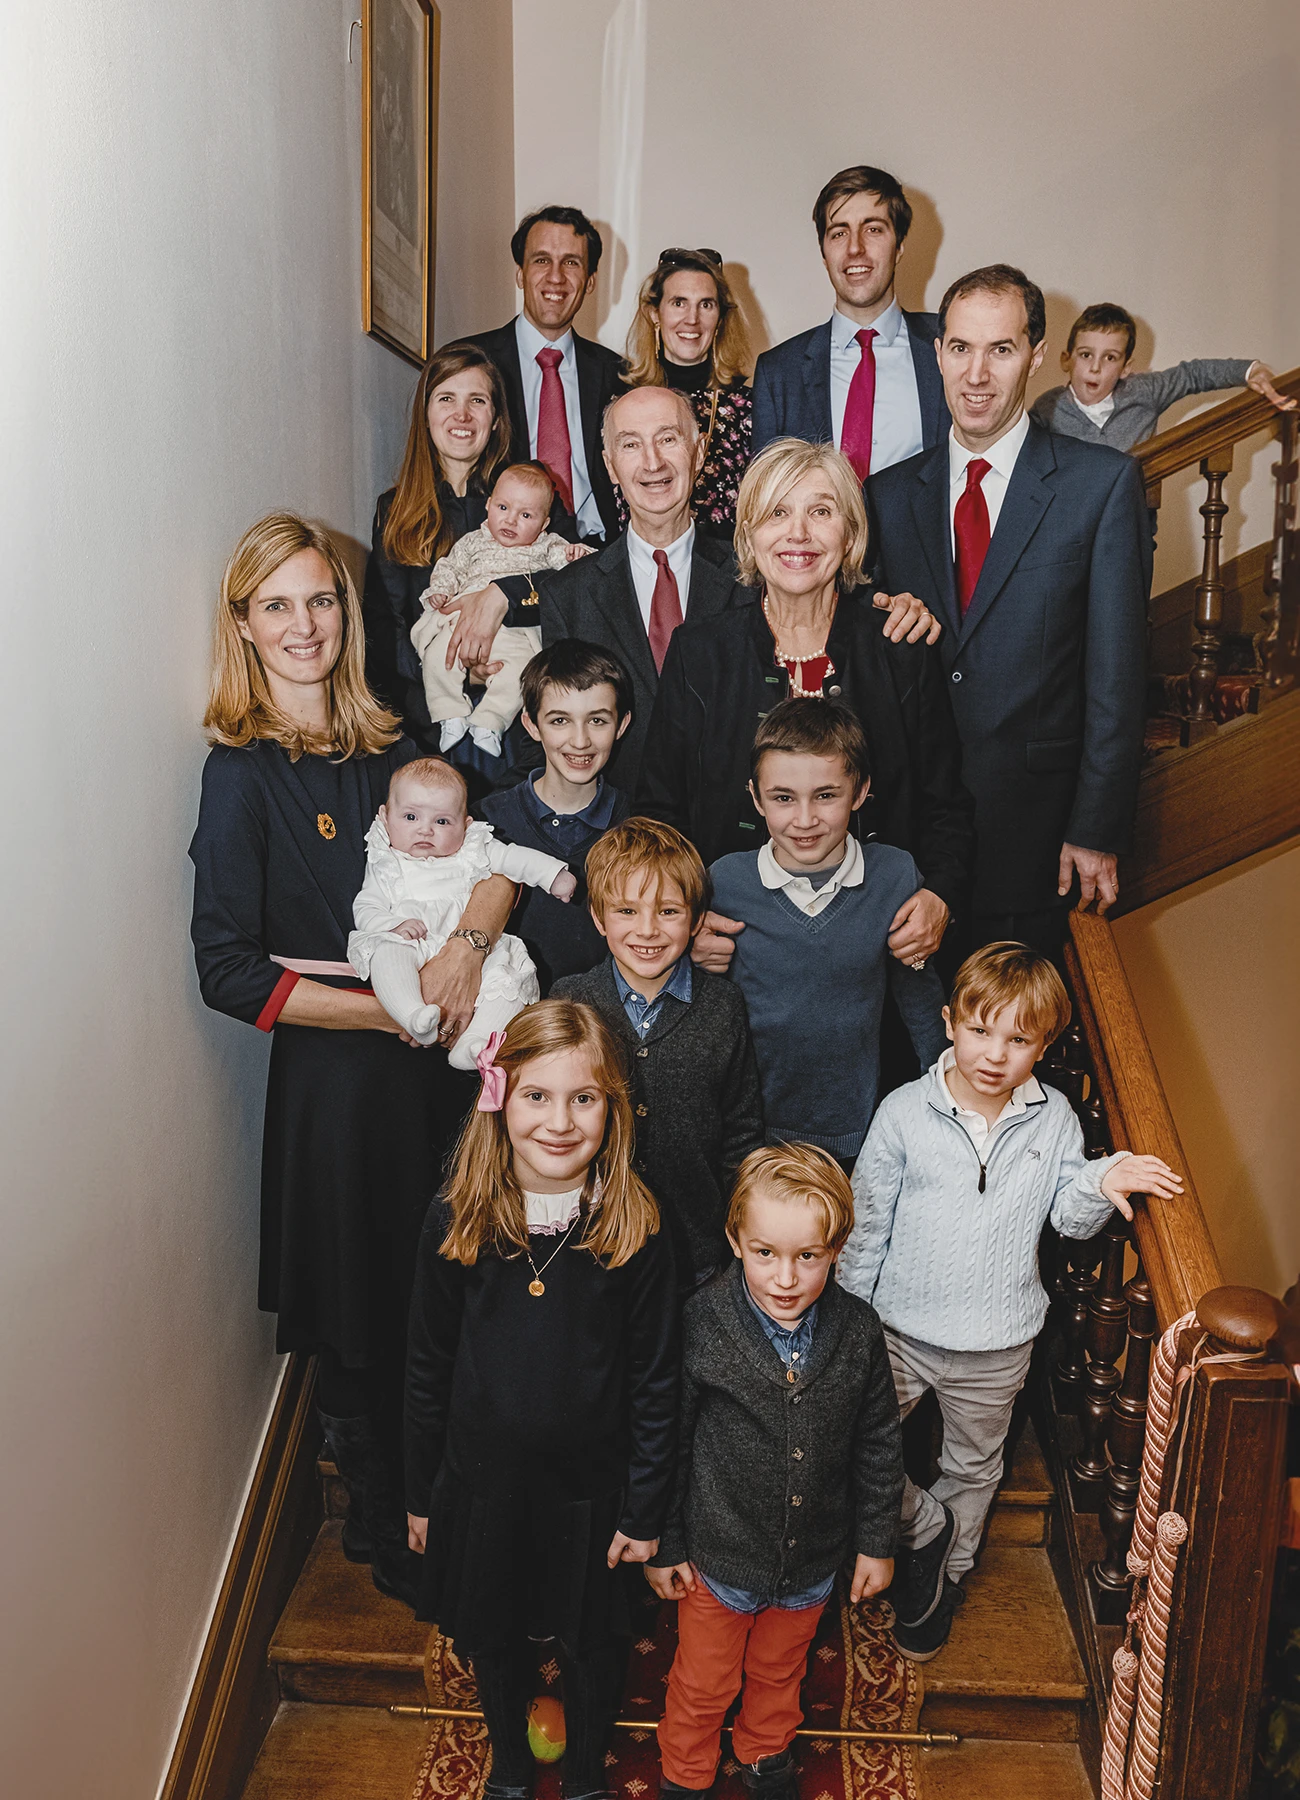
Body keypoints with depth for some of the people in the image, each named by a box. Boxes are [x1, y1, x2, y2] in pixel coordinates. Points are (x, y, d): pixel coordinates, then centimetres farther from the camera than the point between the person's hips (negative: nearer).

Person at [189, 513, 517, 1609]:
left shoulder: (387, 743, 7)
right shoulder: (242, 771, -9)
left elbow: (494, 850, 0)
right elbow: (231, 972, -13)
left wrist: (468, 943, -19)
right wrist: (388, 1010, -14)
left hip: (441, 1056, 5)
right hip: (334, 1076, -5)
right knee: (367, 1321, 10)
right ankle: (389, 1538, 35)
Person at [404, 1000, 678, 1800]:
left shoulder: (636, 1231, -19)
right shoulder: (456, 1222, -15)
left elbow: (656, 1383, -9)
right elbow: (428, 1369, -3)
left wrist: (645, 1510, -5)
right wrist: (422, 1494, 3)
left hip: (590, 1486, -1)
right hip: (481, 1481, 2)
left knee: (589, 1643, 20)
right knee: (493, 1639, 23)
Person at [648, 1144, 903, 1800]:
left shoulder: (857, 1333, -18)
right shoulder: (701, 1326, -25)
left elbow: (879, 1444, -3)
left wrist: (876, 1542, 4)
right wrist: (662, 1545, -6)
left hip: (812, 1561, 3)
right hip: (718, 1555, -2)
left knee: (779, 1671, 29)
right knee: (702, 1684, 21)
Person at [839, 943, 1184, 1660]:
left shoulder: (1053, 1118, -8)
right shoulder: (904, 1111, -14)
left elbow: (1069, 1219, -1)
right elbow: (867, 1222, -6)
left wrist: (1102, 1180, -22)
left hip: (996, 1346, 2)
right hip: (901, 1329, -1)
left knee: (973, 1469, 22)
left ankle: (941, 1579, 49)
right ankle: (923, 1528, 32)